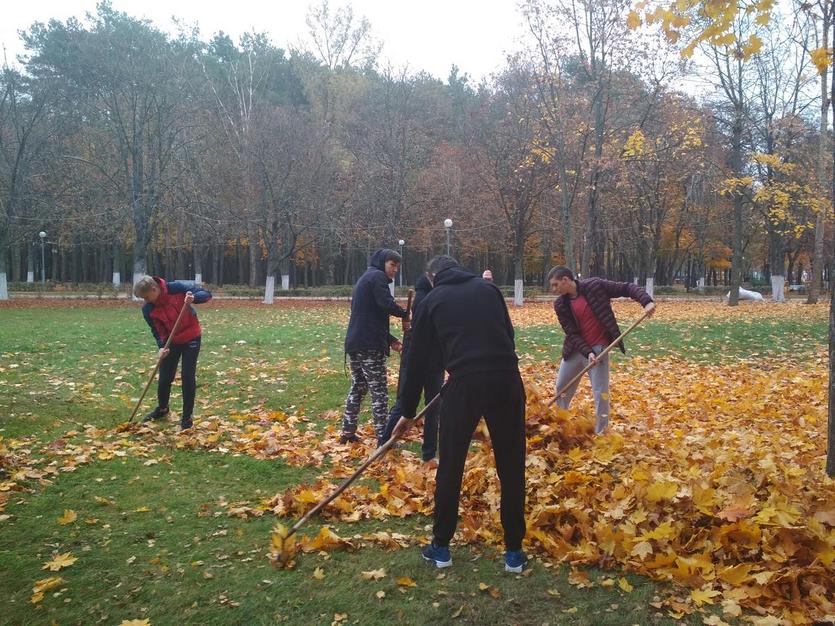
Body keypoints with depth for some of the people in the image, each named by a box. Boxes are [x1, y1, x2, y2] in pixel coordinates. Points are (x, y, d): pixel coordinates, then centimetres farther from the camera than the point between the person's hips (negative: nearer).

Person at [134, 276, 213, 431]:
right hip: (171, 341, 3)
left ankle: (187, 416, 8)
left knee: (188, 377, -5)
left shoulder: (177, 288, -24)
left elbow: (206, 294, -20)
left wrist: (193, 298, -41)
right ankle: (162, 408, 37)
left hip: (191, 338, -3)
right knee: (165, 377, 11)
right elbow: (156, 330, -7)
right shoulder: (148, 309, -14)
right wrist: (161, 346, -25)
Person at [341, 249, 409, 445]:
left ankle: (348, 432, 20)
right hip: (369, 345, -9)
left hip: (355, 342, 9)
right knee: (379, 391, -4)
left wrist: (390, 340, 14)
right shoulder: (377, 277, -5)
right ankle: (383, 438, -1)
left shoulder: (365, 278, 25)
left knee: (357, 388, 16)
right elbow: (387, 303, -23)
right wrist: (405, 315, -4)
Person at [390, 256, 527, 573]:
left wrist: (408, 412, 22)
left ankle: (441, 547, 25)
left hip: (465, 384, -2)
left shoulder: (431, 301, 14)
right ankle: (514, 552, 22)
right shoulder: (489, 288, 19)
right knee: (511, 468, 13)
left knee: (450, 468, 13)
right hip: (507, 380, 2)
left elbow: (417, 361, 15)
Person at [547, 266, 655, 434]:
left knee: (600, 392, -4)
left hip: (599, 348, -4)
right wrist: (587, 352, -20)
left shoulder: (595, 286, -13)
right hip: (575, 349, 4)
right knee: (562, 388, 15)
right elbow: (571, 333, -7)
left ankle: (600, 433, 11)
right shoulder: (560, 304, -5)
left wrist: (646, 301, -24)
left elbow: (627, 288, -9)